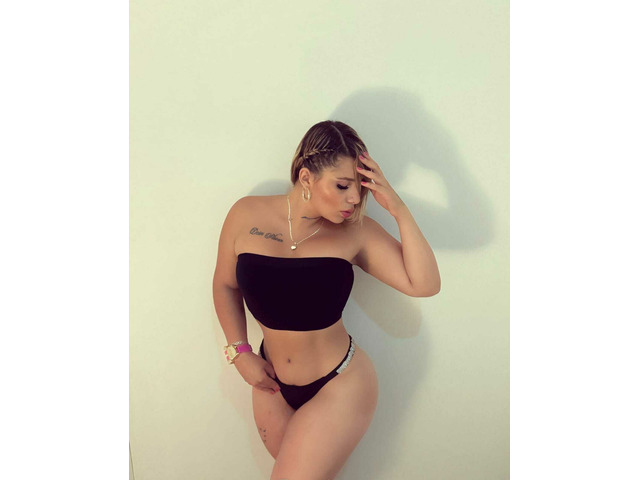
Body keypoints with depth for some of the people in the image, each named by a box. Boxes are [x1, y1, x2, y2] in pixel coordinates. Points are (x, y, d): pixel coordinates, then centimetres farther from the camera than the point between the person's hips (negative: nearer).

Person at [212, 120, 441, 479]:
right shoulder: (247, 216, -10)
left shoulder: (356, 231, -14)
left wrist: (399, 210, -25)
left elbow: (425, 285, -17)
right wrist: (240, 352, -1)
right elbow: (226, 285, 5)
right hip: (273, 385, 3)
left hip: (340, 386, -3)